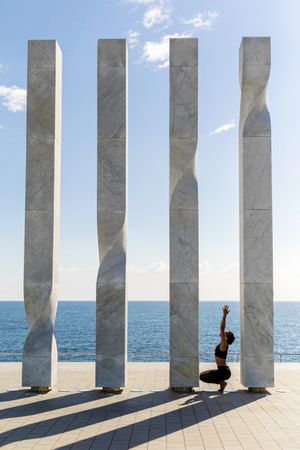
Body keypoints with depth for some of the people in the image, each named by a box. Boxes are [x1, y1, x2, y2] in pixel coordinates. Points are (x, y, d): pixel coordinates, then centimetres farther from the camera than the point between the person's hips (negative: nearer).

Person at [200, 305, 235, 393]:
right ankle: (222, 383, 10)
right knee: (203, 375, 21)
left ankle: (222, 382, -7)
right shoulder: (223, 344, 9)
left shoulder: (224, 343, -14)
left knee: (203, 377, -13)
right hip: (223, 370, 10)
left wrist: (224, 315, -27)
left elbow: (222, 328, -24)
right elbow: (222, 328, 13)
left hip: (224, 371, -10)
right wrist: (224, 315, 12)